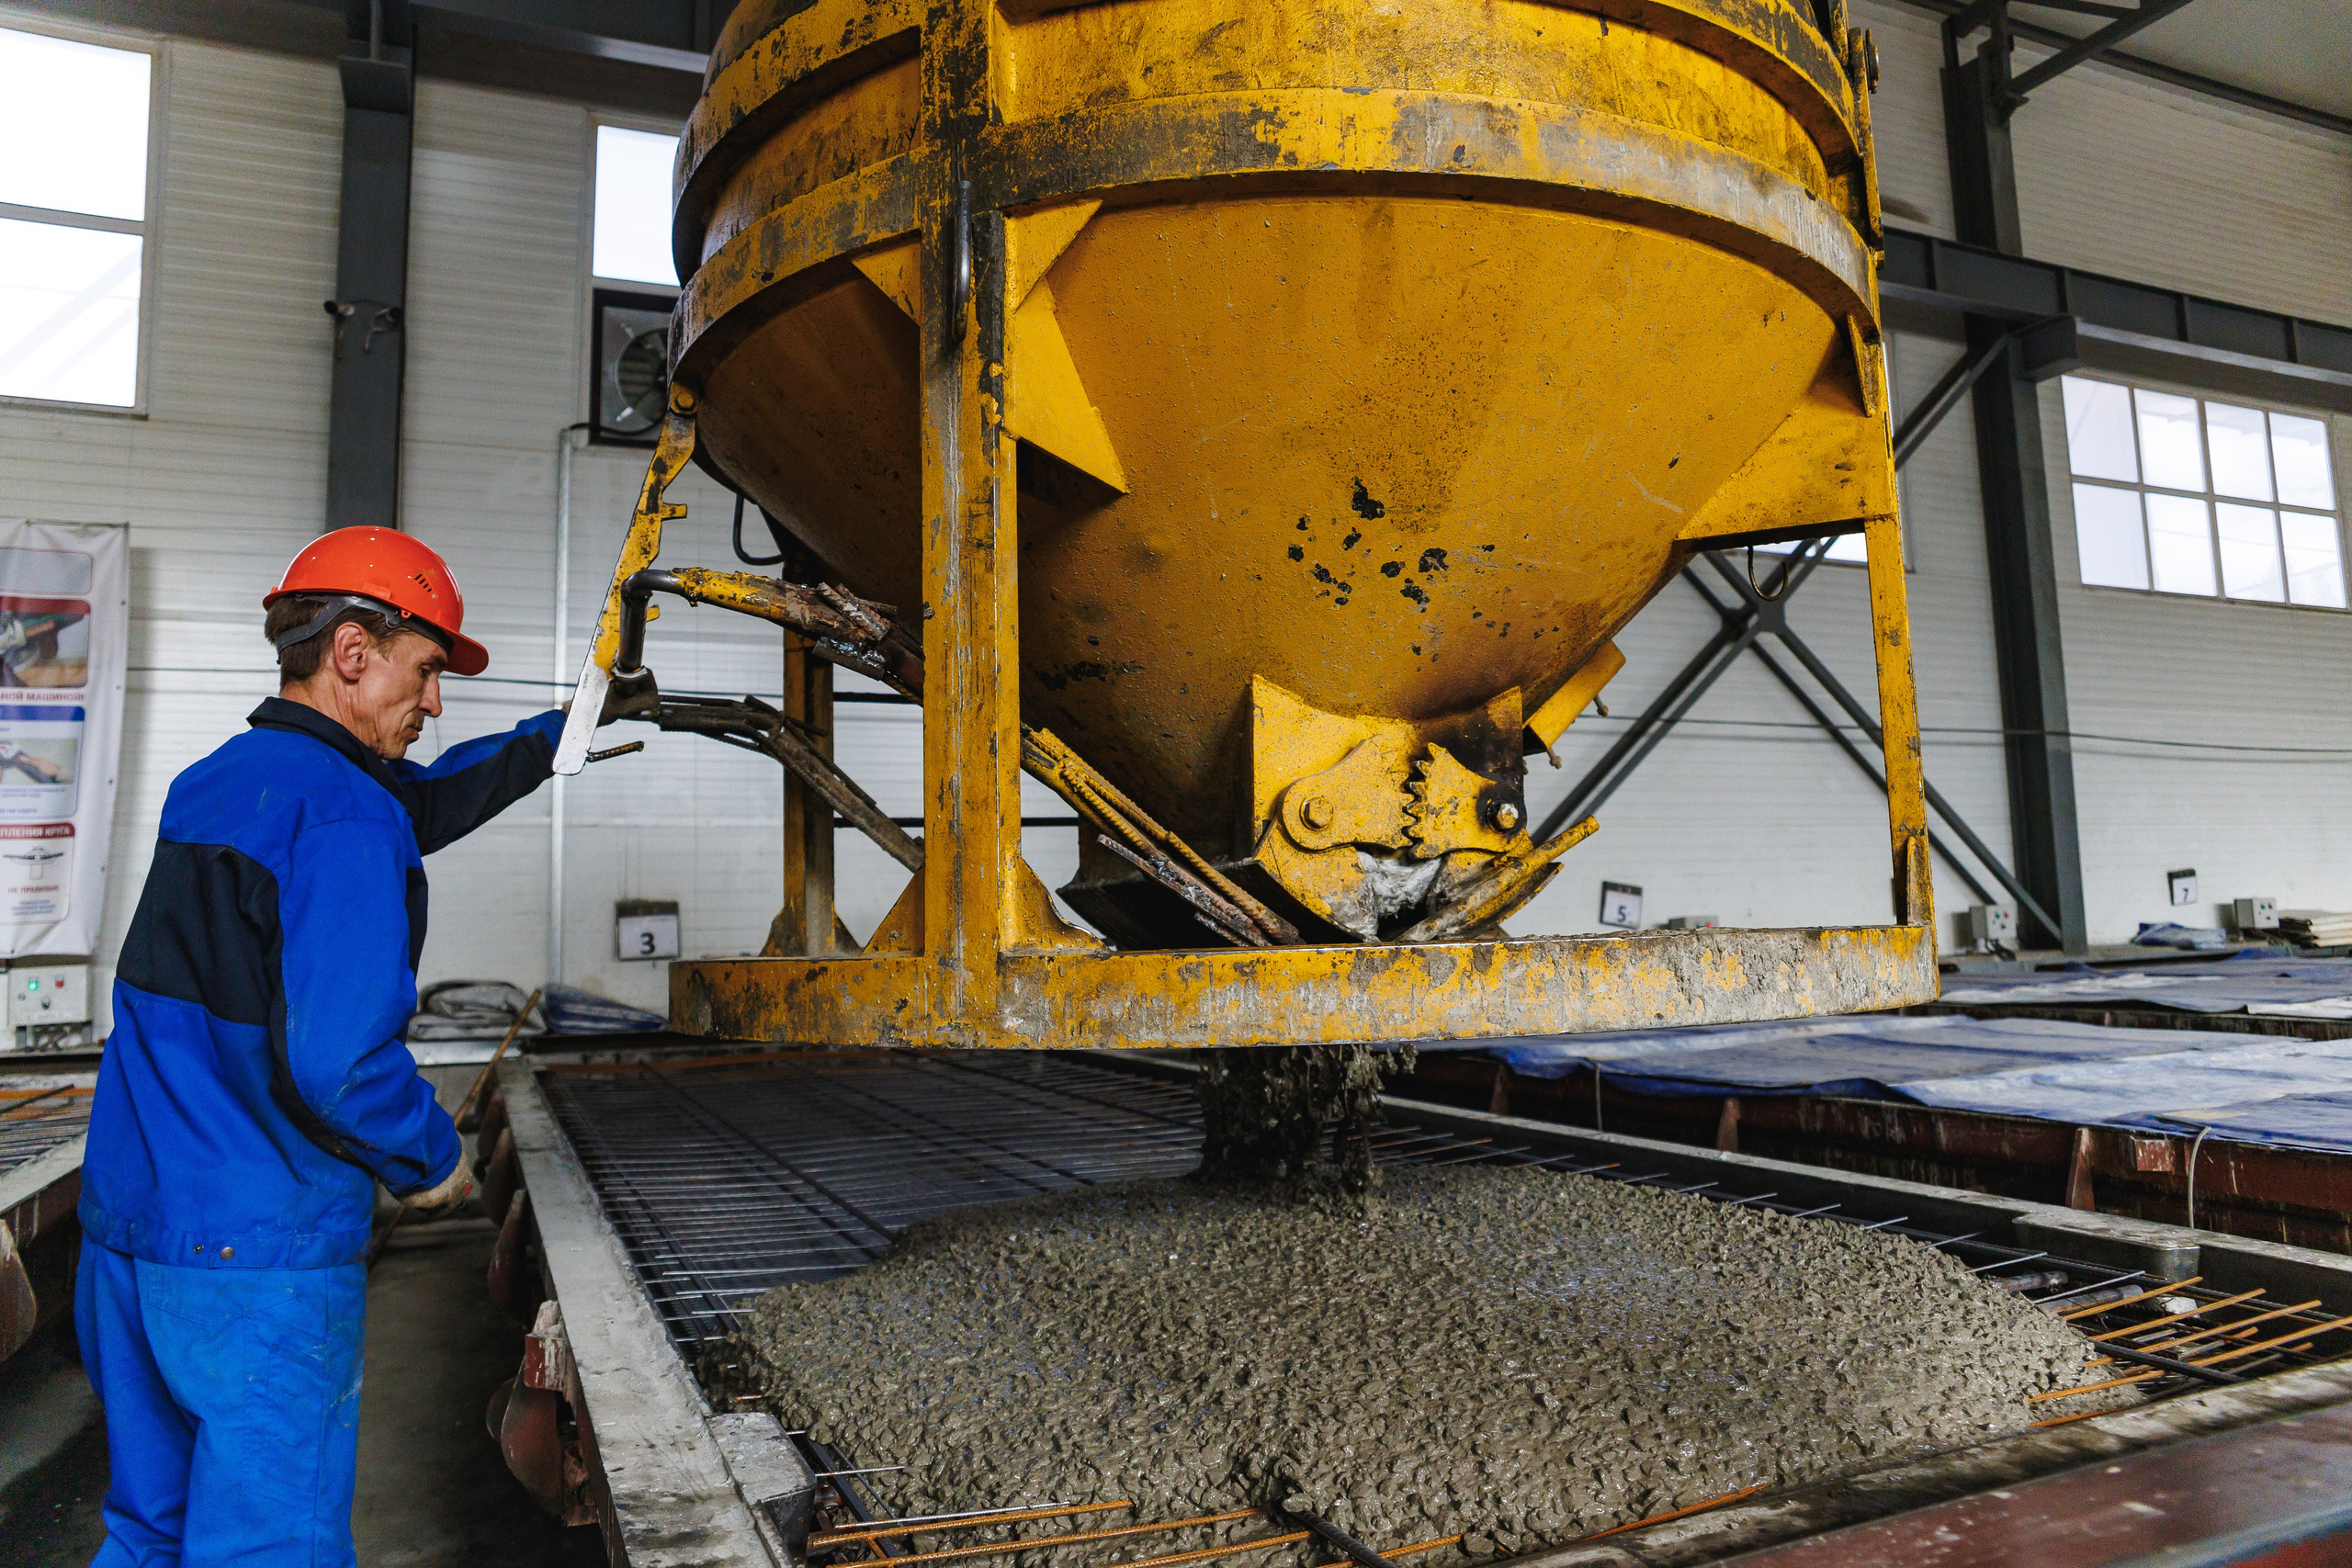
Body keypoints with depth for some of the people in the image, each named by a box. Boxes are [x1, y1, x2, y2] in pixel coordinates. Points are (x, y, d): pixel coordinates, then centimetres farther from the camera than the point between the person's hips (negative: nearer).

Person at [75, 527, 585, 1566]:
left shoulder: (211, 783, 10)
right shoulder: (342, 815, -18)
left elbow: (416, 804, 25)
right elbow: (336, 1060, -25)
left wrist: (557, 736, 28)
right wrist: (431, 1159, -7)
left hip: (122, 1228, 9)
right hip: (262, 1253, -9)